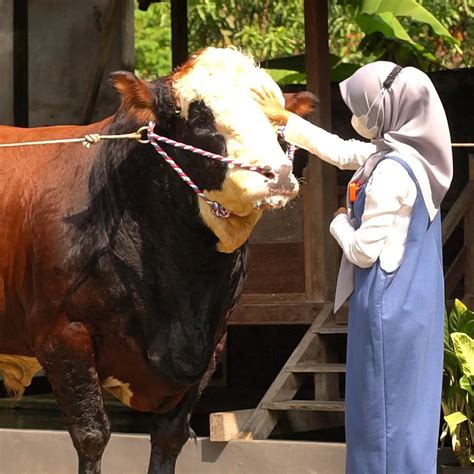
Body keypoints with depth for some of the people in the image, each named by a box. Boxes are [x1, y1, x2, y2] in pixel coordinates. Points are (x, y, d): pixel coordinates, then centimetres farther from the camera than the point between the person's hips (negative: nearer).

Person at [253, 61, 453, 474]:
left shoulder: (391, 172, -23)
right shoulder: (408, 154, 5)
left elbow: (364, 251, -20)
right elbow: (339, 150, 19)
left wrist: (340, 223, 1)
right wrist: (284, 119, 22)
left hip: (390, 306, -9)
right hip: (413, 300, 9)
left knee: (384, 409, 1)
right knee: (406, 405, 17)